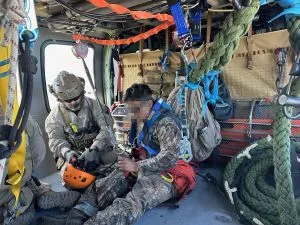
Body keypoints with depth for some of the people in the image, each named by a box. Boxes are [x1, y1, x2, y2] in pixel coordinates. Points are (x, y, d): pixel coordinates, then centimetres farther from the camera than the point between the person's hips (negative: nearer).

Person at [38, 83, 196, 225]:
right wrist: (131, 159, 0)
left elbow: (169, 159, -26)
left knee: (131, 204, -32)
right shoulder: (143, 119, 8)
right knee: (104, 185, -13)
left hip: (164, 175, -7)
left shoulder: (166, 123, -18)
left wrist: (136, 166, -21)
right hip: (144, 168, 8)